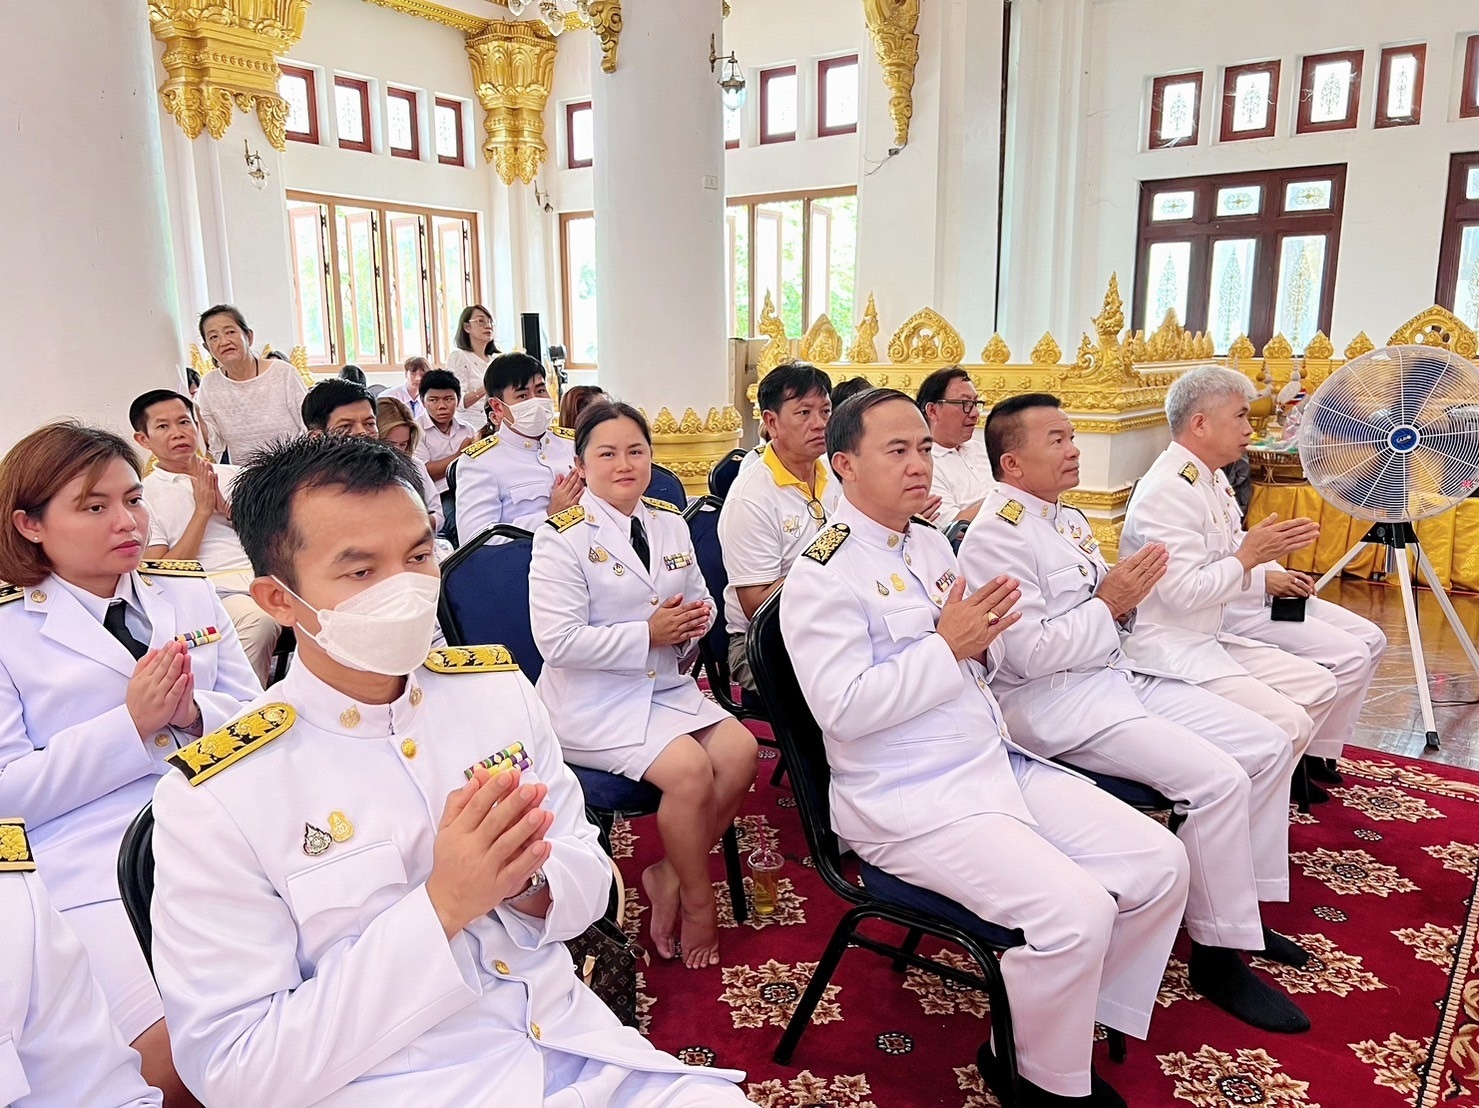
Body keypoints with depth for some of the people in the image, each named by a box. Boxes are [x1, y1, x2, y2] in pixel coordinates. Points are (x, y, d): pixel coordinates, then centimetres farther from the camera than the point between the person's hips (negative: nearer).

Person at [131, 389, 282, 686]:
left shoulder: (233, 476, 22)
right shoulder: (142, 496, 11)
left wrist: (226, 509, 1)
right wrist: (202, 510, -1)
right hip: (215, 592, -4)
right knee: (258, 619, -37)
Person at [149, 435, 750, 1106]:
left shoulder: (498, 686, -1)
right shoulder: (212, 801, -14)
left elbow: (589, 875, 5)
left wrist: (528, 880, -17)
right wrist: (440, 905, -22)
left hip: (580, 1047, 2)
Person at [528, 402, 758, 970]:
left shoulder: (670, 524, 10)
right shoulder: (562, 538, -10)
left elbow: (700, 602, 18)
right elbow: (558, 640, -18)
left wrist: (697, 619, -8)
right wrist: (648, 634, -19)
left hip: (666, 685, 7)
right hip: (593, 700, -6)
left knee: (741, 752, -15)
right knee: (689, 770, -25)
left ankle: (668, 877, 5)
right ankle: (697, 901, 1)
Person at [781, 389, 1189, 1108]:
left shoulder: (932, 544, 12)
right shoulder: (823, 575, -13)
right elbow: (842, 709, -21)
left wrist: (980, 642, -3)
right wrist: (946, 648, -19)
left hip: (1000, 764, 9)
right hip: (908, 802, -8)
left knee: (1161, 865, -1)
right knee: (1073, 913, -22)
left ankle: (1065, 1020, 18)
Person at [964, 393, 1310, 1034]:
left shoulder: (1068, 520, 14)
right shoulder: (996, 536, -15)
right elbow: (1030, 653, -21)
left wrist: (1129, 593, -1)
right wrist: (1109, 602, -14)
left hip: (1116, 676, 10)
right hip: (1056, 703, -10)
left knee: (1270, 746, 4)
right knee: (1219, 779, -21)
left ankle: (1245, 906, 19)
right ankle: (1218, 955, -3)